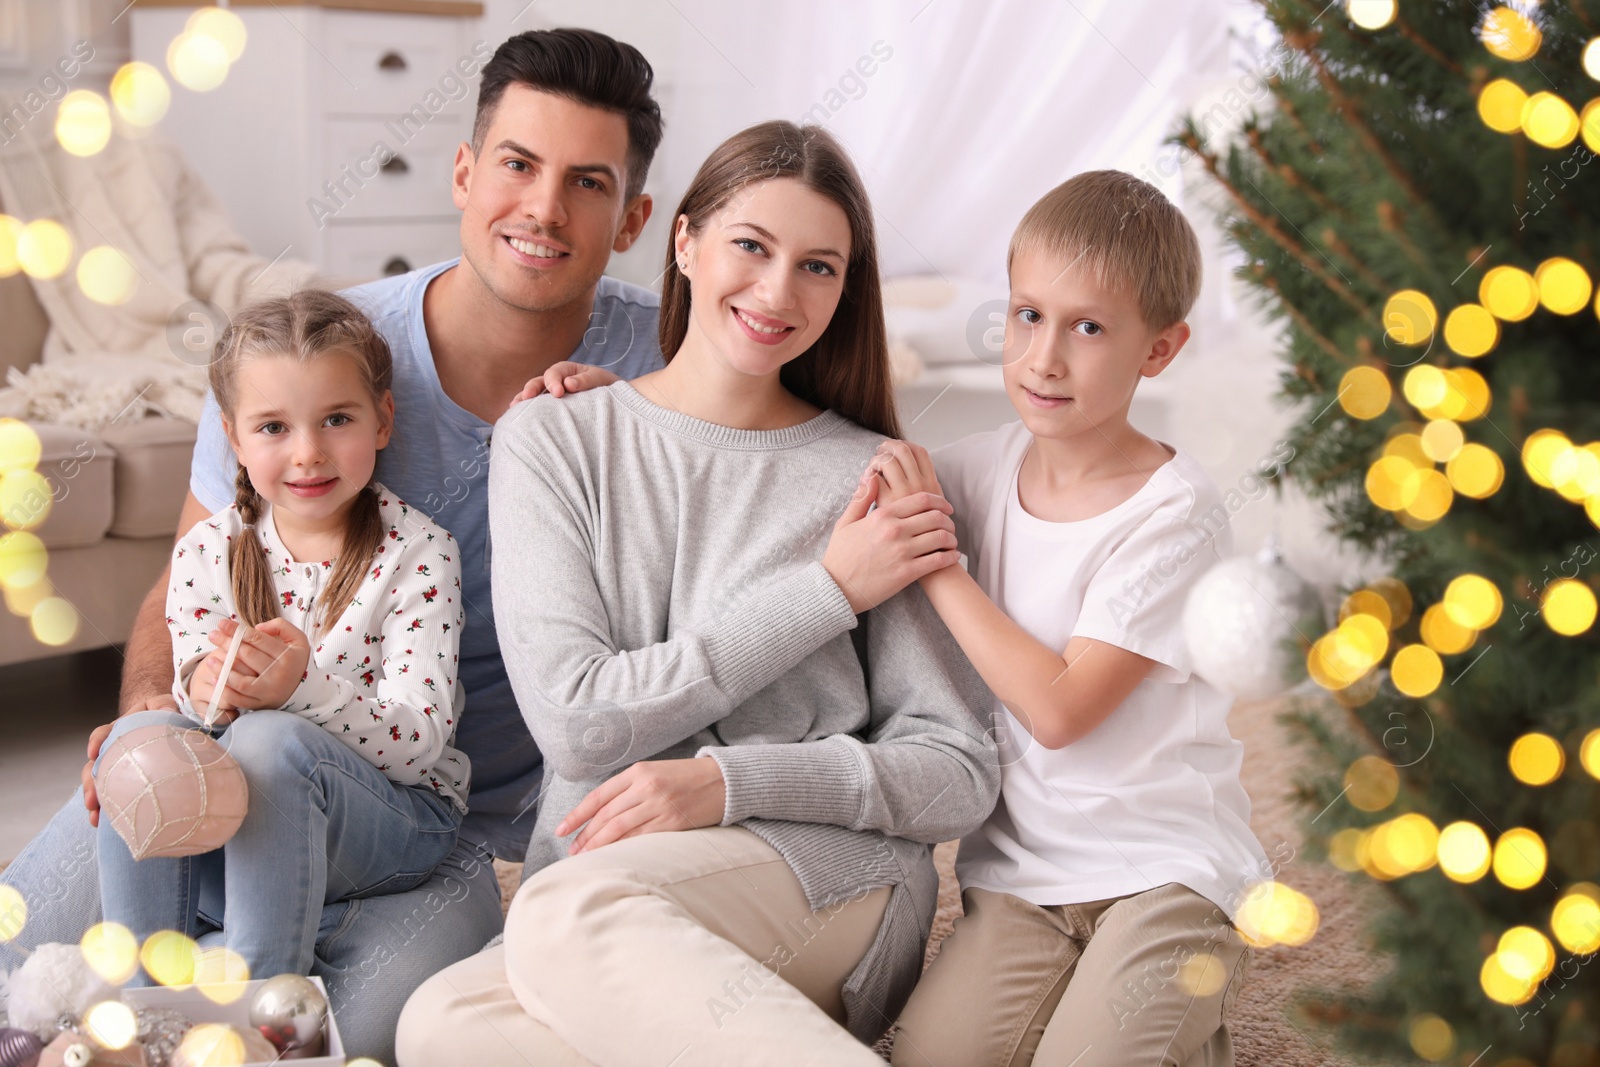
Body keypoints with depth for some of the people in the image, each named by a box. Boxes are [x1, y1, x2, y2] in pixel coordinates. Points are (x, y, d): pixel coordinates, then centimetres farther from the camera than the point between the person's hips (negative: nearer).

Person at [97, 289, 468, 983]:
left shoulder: (417, 553, -9)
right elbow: (197, 701, 1)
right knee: (142, 733, -23)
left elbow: (421, 742, -16)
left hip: (399, 817, -4)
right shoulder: (205, 553, 2)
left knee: (271, 741, -32)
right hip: (227, 826, 4)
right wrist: (203, 692, -25)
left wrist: (305, 686, -34)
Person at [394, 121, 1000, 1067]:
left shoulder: (872, 481, 7)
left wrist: (732, 781, -14)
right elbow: (575, 720, -4)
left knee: (567, 912, -34)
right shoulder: (552, 441, 9)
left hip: (830, 869, -2)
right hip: (600, 883, 2)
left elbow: (959, 775, 3)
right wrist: (826, 593, -5)